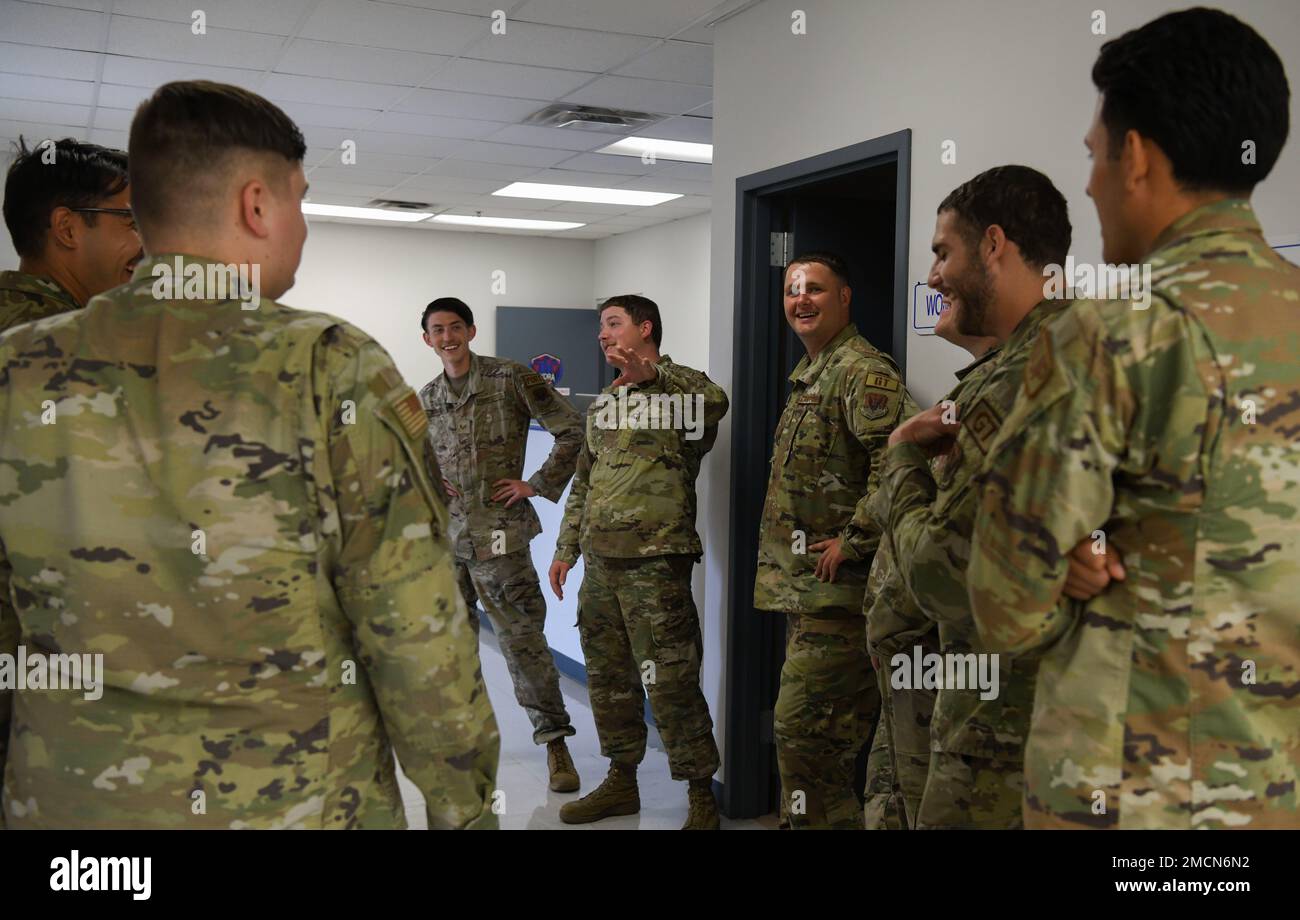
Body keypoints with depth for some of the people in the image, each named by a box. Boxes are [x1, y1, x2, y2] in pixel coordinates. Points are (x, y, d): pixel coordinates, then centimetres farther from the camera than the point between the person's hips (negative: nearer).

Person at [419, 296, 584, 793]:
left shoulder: (512, 379, -5)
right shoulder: (426, 397, 12)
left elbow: (572, 430, -5)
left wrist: (537, 485, -7)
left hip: (497, 533, -5)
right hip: (443, 533, 6)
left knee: (521, 639, -3)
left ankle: (554, 741, 10)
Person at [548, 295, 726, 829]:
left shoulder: (679, 388, -4)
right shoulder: (603, 404, 18)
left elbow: (715, 402, -30)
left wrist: (653, 371, -34)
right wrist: (566, 548, 18)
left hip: (655, 562, -8)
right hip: (600, 561, 8)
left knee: (670, 683, -5)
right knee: (608, 677, 15)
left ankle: (701, 795, 10)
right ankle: (622, 781, 30)